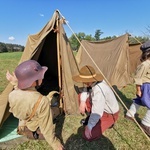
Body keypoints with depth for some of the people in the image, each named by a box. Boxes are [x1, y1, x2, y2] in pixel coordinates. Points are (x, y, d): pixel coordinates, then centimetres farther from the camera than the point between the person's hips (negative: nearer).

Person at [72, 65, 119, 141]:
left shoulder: (98, 90, -38)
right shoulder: (93, 81, -13)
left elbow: (97, 113, -36)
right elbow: (85, 90, 5)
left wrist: (89, 127, -24)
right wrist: (82, 101, -12)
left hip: (110, 114, -8)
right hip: (101, 108, 8)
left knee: (87, 136, -14)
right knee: (81, 96, 1)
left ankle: (108, 122, 6)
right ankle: (91, 117, 15)